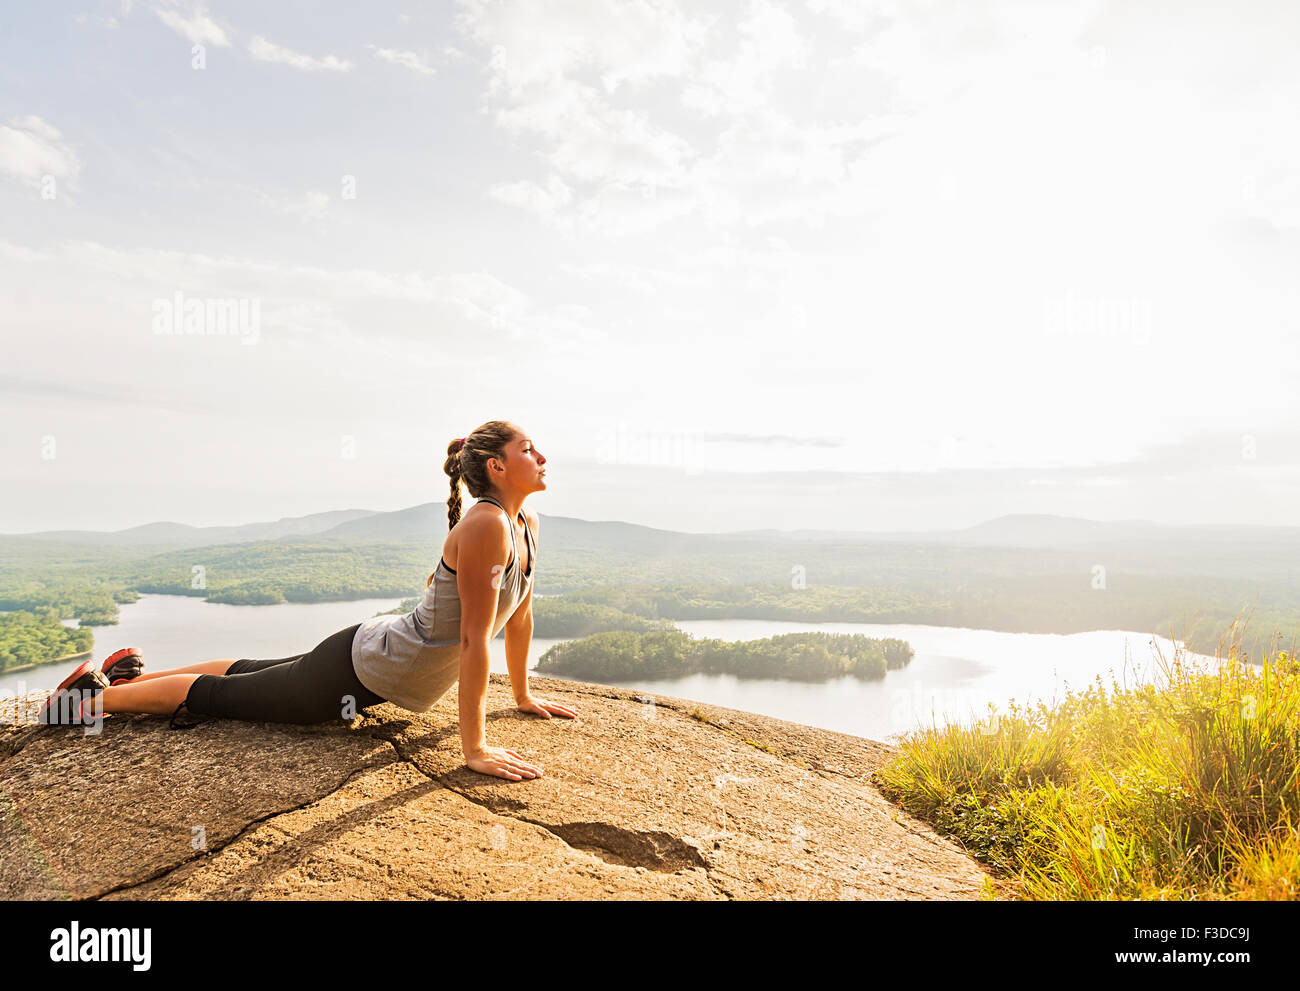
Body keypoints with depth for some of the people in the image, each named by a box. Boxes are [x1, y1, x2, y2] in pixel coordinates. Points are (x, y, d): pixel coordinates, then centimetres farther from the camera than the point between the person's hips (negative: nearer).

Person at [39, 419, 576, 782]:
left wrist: (524, 695, 14)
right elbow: (474, 639, -32)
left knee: (254, 673, 26)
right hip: (359, 668, -8)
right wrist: (474, 749, -28)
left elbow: (520, 614, 8)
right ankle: (97, 695, 32)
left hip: (384, 658, 8)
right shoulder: (485, 526, -32)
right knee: (223, 692, 12)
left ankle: (129, 674, 44)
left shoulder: (527, 525, -4)